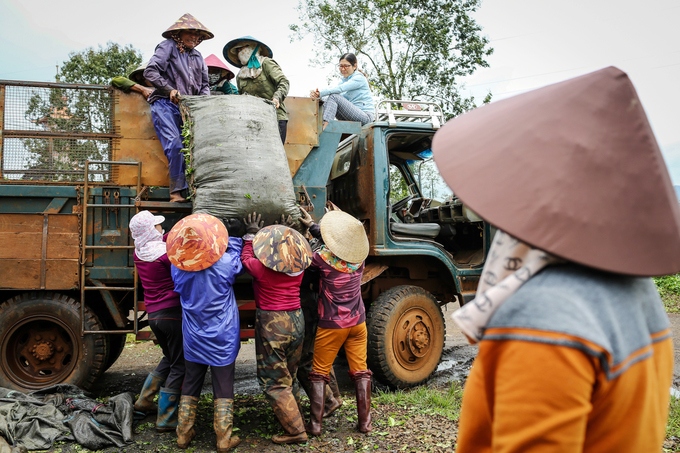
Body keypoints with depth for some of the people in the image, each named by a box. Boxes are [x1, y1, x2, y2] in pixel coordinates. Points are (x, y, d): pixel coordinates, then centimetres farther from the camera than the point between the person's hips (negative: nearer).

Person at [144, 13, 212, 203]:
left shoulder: (197, 56, 24)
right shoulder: (168, 47, 5)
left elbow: (204, 85, 24)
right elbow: (150, 71, -5)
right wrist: (170, 90, -14)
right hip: (164, 104, -6)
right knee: (175, 145, -20)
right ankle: (176, 191, -15)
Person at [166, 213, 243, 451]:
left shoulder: (178, 267, -12)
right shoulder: (225, 264, -23)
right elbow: (235, 246, -3)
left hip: (193, 339, 3)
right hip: (222, 340, -3)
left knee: (190, 386, 20)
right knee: (223, 389, 11)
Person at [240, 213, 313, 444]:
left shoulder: (261, 267, -16)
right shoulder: (299, 265, -3)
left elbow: (246, 258, 6)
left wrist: (251, 234, 16)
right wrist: (287, 233, 29)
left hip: (272, 325, -6)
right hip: (296, 321, 6)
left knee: (273, 382, 5)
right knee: (289, 378, 21)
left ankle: (295, 431, 6)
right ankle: (297, 421, 30)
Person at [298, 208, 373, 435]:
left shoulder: (323, 257, -18)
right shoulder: (359, 257, -3)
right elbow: (339, 245, 14)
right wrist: (312, 226, 19)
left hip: (332, 325, -4)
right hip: (357, 323, 4)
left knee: (319, 373, 9)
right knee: (360, 372, 12)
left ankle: (315, 424, 12)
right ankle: (364, 422, 16)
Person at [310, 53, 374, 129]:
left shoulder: (359, 78, -9)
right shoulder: (344, 80, 16)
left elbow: (340, 89, -23)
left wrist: (320, 93, -30)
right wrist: (317, 94, -22)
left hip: (365, 116, -8)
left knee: (334, 97, -22)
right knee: (327, 100, -6)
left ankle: (324, 128, -34)